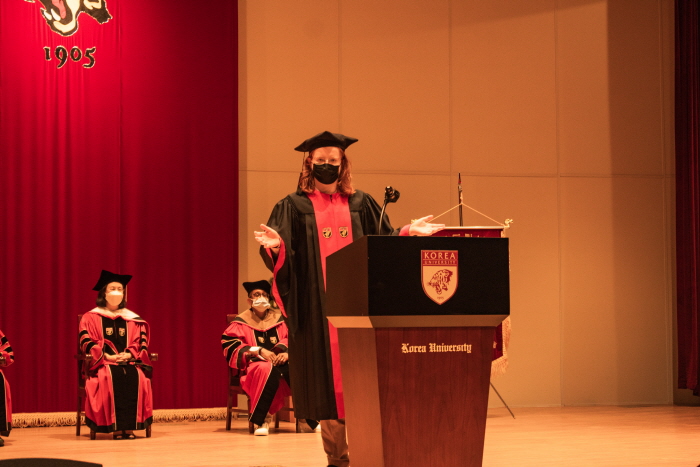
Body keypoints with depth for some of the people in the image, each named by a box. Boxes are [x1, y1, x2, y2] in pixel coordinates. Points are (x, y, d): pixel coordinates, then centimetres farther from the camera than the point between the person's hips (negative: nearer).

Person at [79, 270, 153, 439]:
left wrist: (129, 354, -10)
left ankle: (130, 426, -33)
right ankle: (116, 427, -36)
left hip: (129, 361, 2)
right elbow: (87, 342, -1)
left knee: (136, 377, -32)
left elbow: (141, 342, 11)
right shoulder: (91, 317, 9)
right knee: (112, 378, -36)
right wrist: (106, 355, -16)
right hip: (103, 363, -2)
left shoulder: (133, 319, 18)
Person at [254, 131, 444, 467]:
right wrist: (275, 245, -24)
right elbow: (282, 255, -2)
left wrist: (408, 232, -7)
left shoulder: (361, 205, 13)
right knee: (327, 377, -2)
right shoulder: (294, 207, 6)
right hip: (318, 308, -2)